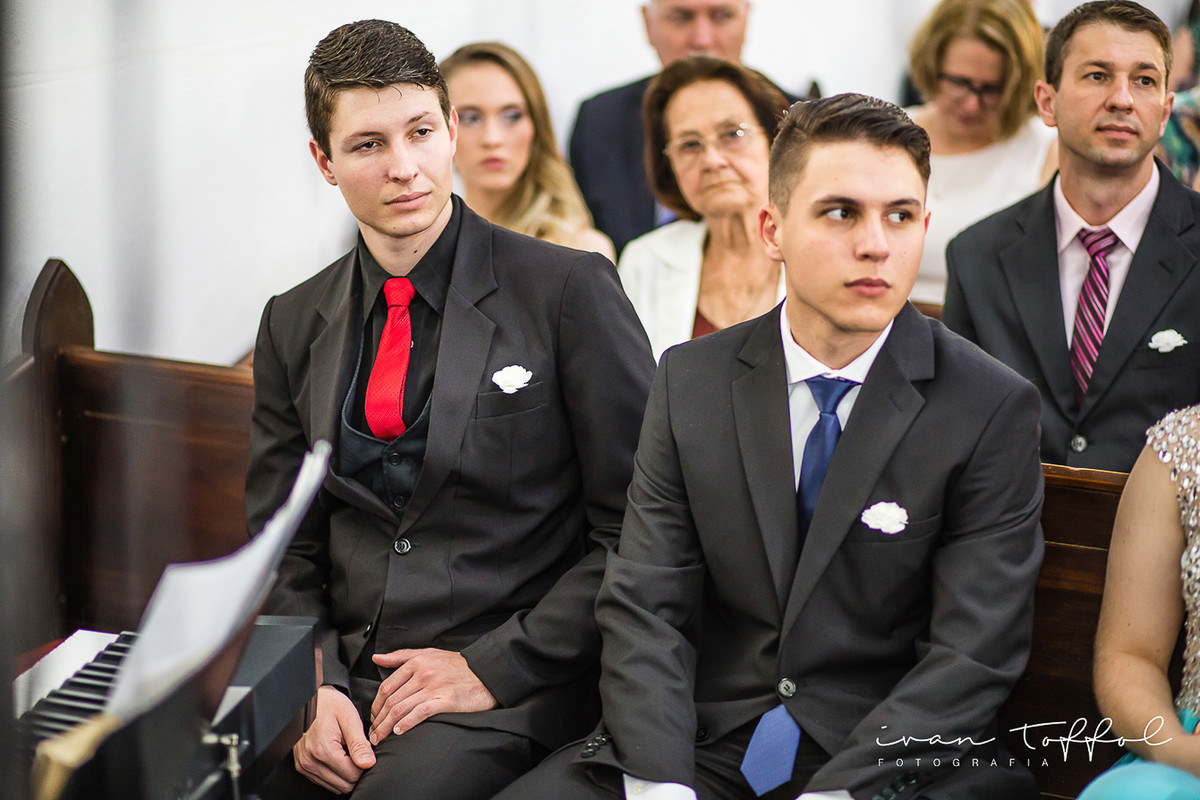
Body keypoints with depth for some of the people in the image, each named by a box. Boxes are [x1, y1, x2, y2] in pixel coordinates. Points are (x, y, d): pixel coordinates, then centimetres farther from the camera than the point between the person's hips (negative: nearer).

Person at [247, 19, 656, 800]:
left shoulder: (567, 290, -2)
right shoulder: (295, 325, 13)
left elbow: (638, 528, -4)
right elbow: (283, 546, 15)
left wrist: (491, 668, -10)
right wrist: (311, 684, -4)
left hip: (510, 687, -4)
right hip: (347, 675, 5)